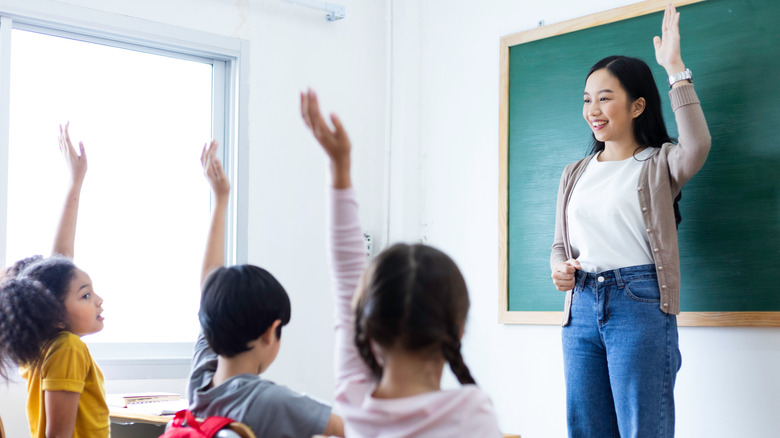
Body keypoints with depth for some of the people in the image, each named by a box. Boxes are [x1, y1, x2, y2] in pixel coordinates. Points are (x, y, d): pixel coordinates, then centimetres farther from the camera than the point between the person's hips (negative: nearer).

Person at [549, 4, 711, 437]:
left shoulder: (658, 165, 2)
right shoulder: (574, 174, 18)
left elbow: (697, 147, -21)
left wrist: (675, 70, -19)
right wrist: (560, 269, -1)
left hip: (640, 304, -5)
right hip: (581, 308, 5)